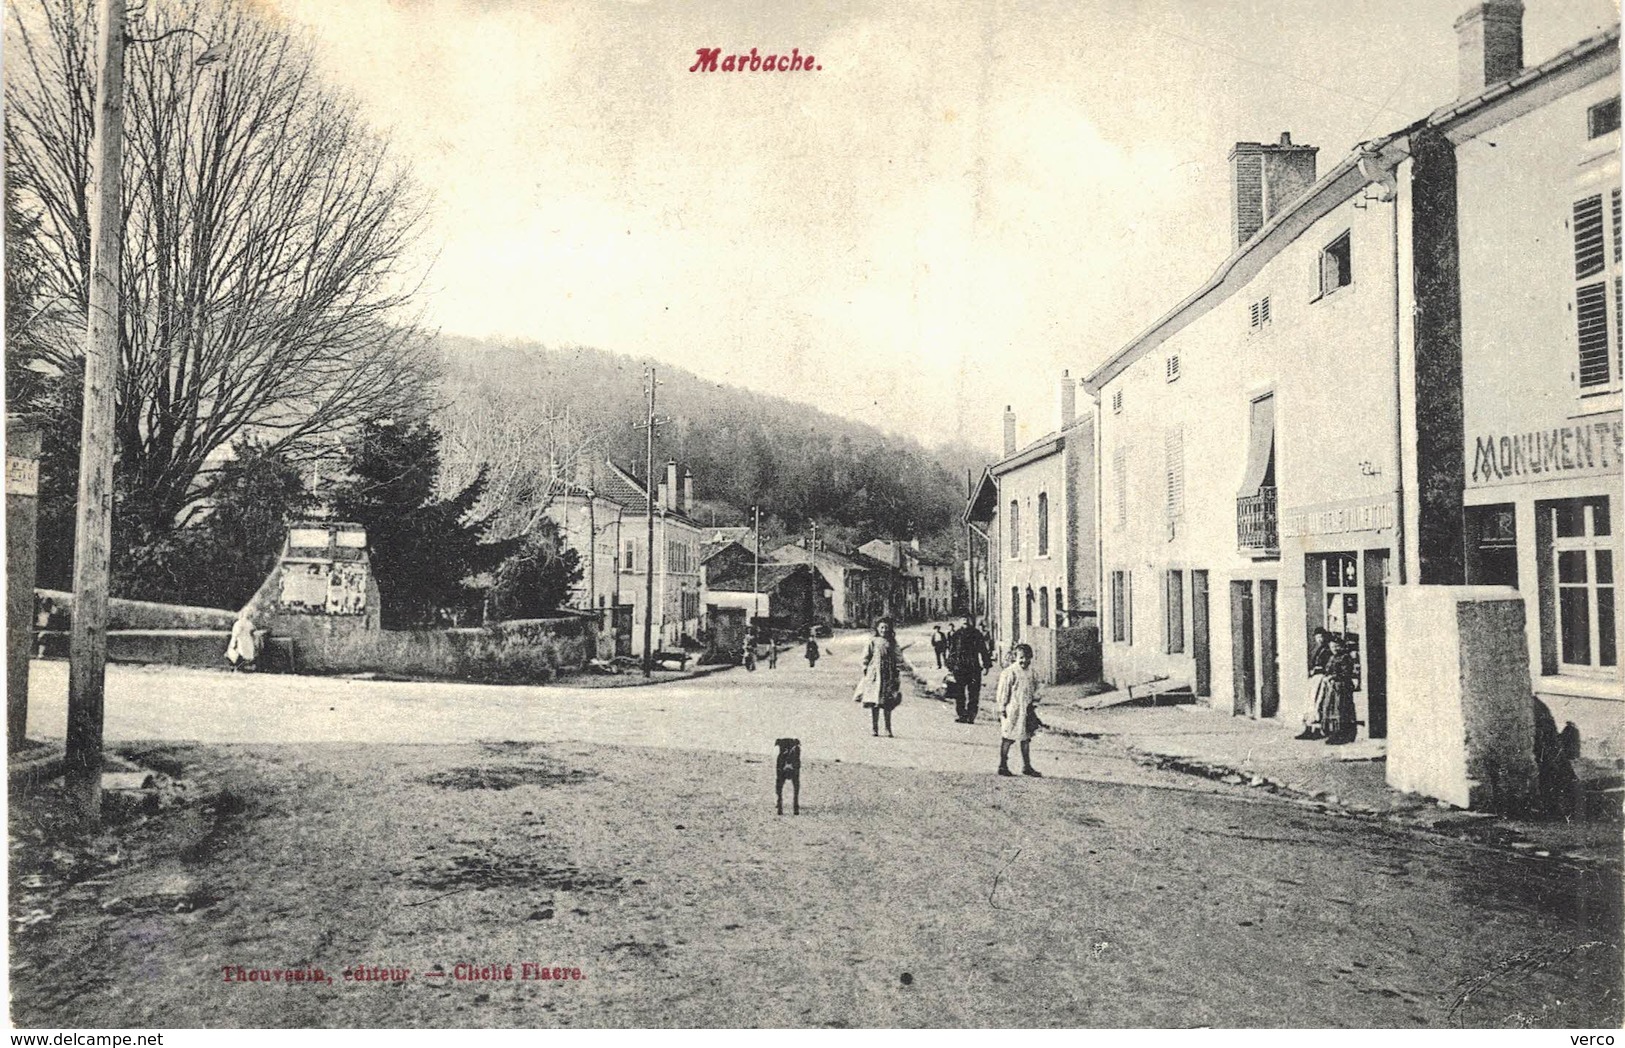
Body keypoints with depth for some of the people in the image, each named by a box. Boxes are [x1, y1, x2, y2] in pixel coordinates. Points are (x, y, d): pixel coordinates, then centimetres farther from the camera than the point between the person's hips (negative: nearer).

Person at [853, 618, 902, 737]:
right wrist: (865, 670, -6)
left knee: (888, 704, 1)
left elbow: (896, 658, 12)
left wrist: (896, 673, 9)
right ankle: (874, 728, 6)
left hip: (889, 675, 2)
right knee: (874, 703, -1)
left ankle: (888, 729, 7)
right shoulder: (873, 641, 0)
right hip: (874, 673, -2)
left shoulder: (892, 642, 8)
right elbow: (866, 657, 1)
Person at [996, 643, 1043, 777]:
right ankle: (1003, 766, 8)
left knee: (1026, 738, 11)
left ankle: (1027, 766, 19)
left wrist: (1034, 705, 10)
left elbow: (1035, 691, 17)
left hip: (1027, 711, 6)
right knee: (1007, 738, 0)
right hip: (1012, 711, -6)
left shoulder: (1032, 673, 7)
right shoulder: (1009, 673, -11)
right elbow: (1003, 692, -9)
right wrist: (1002, 709, -10)